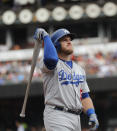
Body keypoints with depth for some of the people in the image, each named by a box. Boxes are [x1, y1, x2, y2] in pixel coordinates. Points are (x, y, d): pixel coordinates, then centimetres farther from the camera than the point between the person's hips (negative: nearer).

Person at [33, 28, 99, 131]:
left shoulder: (79, 69, 21)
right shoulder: (51, 64, -1)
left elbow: (84, 96, 20)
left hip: (76, 118, 8)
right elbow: (51, 58, -27)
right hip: (57, 116, -8)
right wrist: (45, 36, -13)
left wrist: (92, 114, 4)